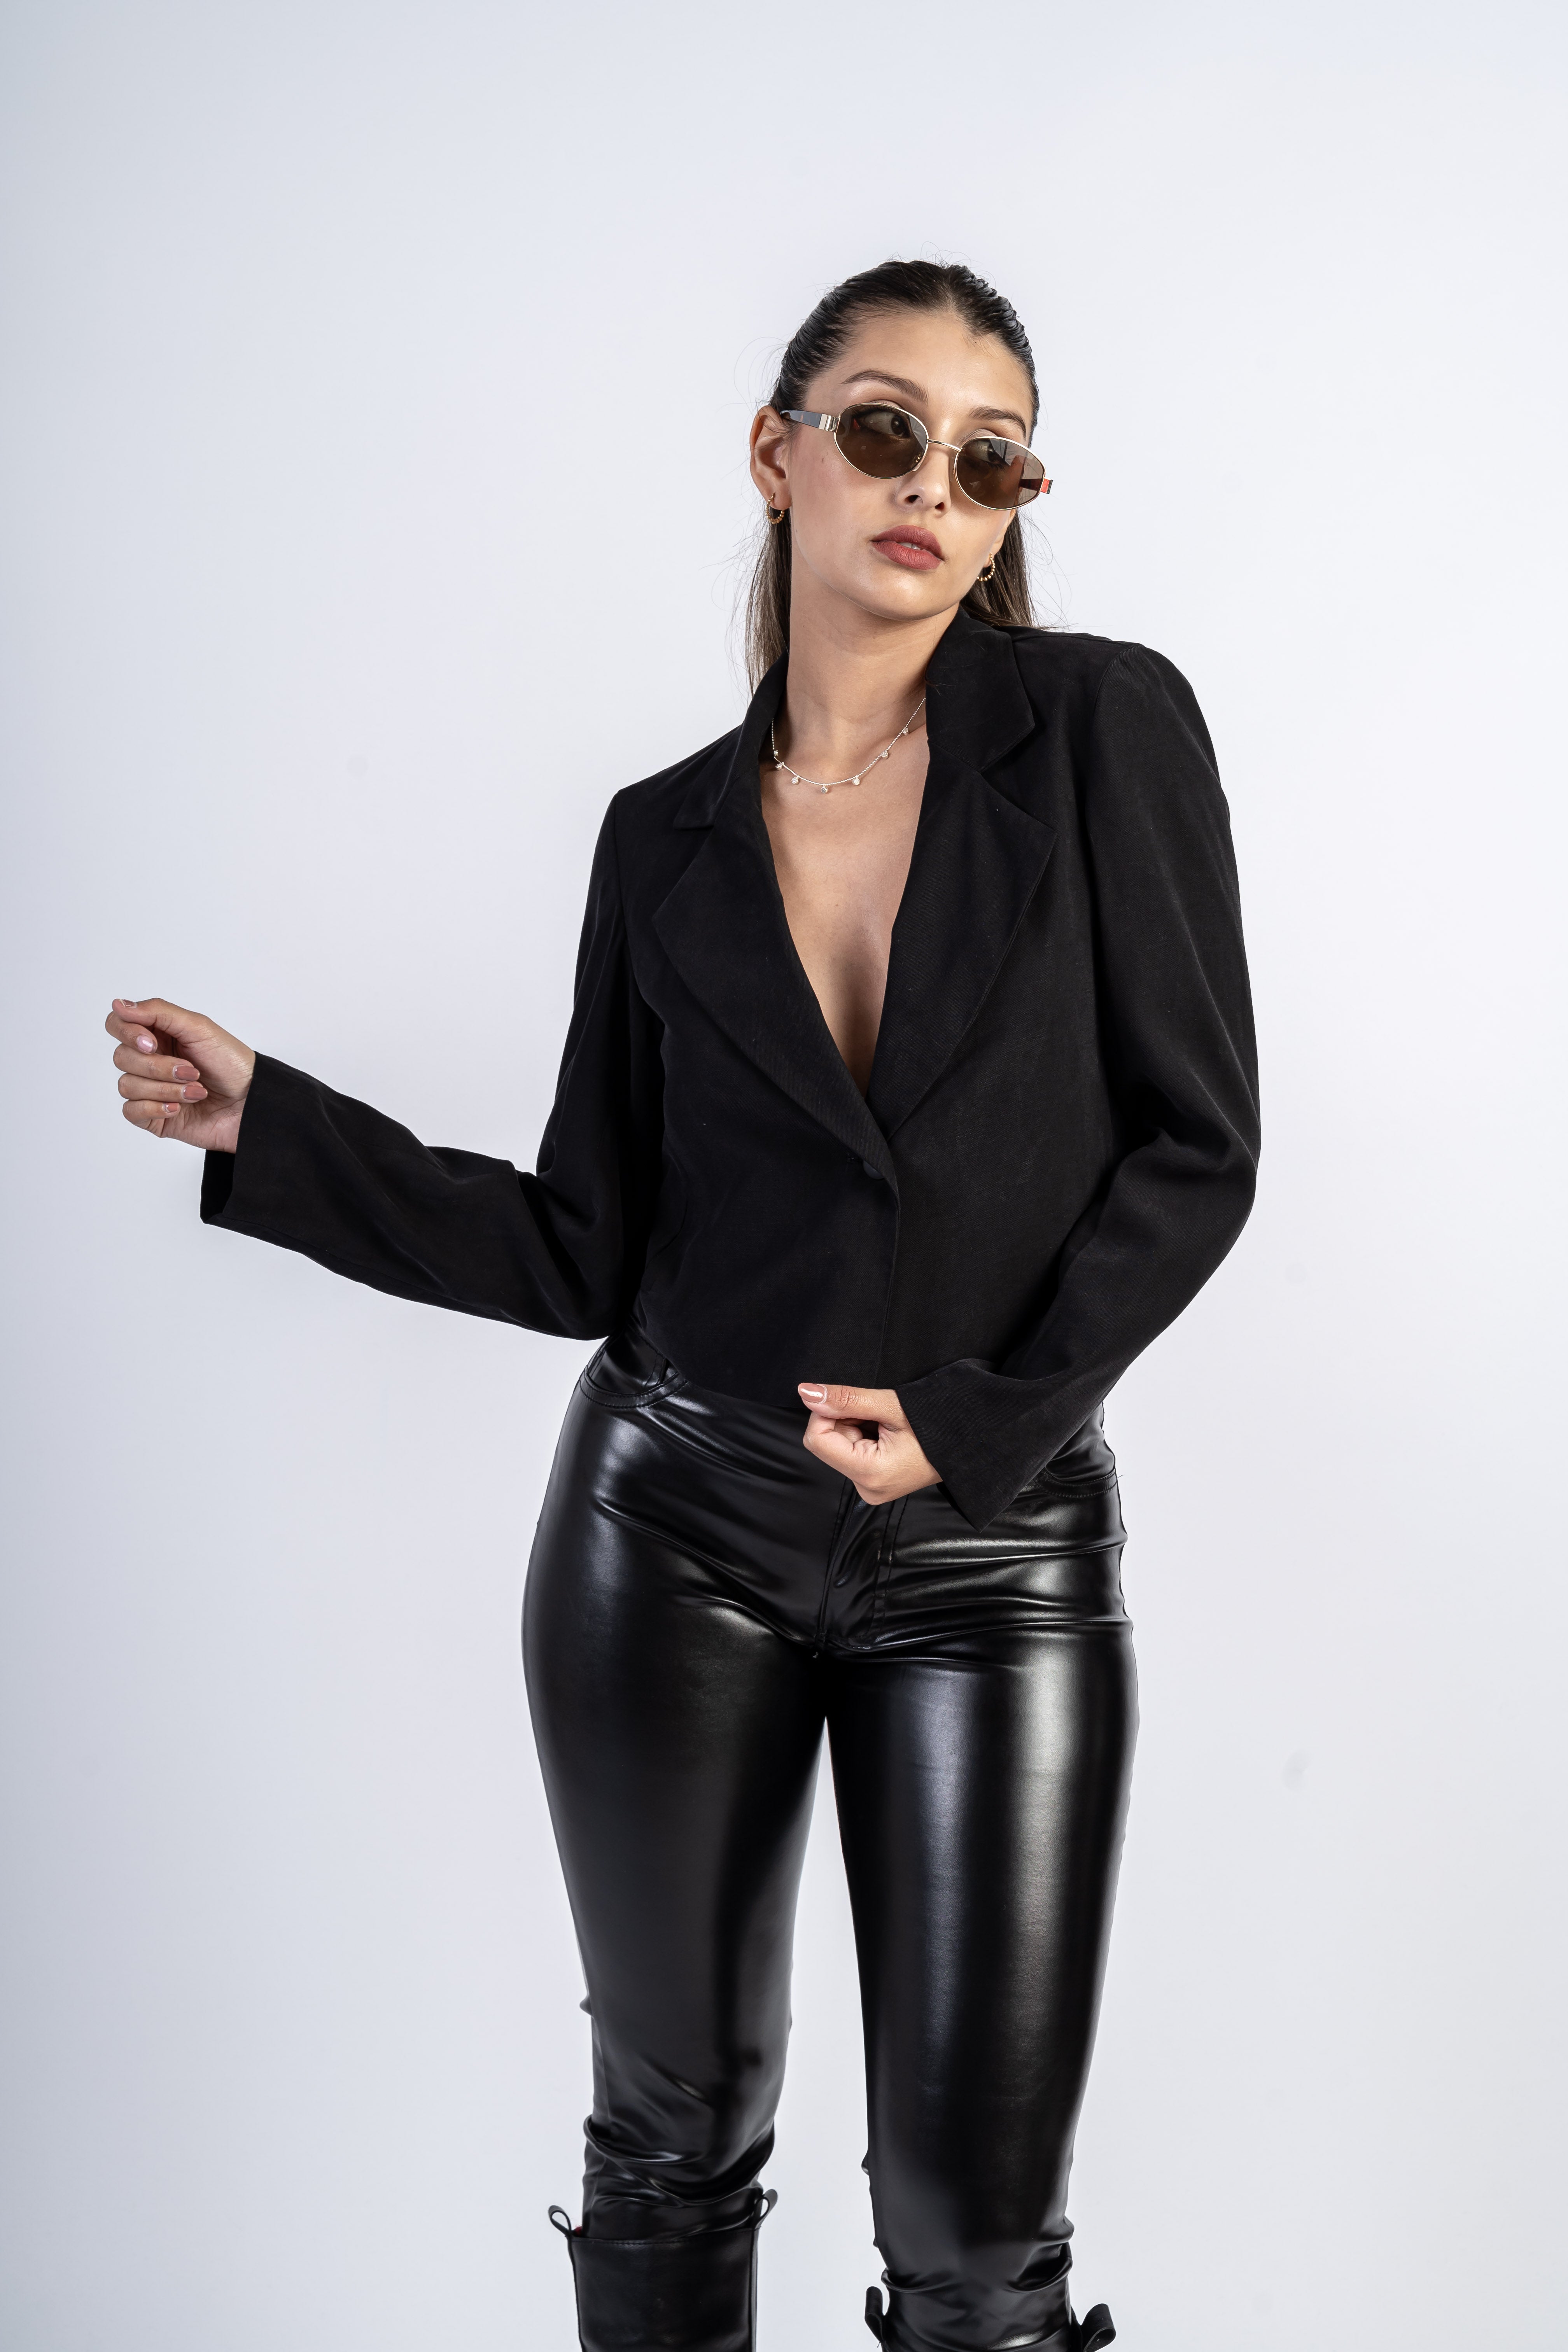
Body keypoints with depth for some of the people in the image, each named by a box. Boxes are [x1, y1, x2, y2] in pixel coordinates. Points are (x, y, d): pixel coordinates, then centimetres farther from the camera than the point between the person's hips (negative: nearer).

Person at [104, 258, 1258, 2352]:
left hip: (996, 1544, -2)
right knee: (675, 2135, 16)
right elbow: (584, 1249, 3)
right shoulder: (669, 840, 3)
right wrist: (269, 1123, -3)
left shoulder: (1103, 727, -5)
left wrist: (977, 1420, -13)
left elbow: (1193, 1144, -5)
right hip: (678, 1528, 2)